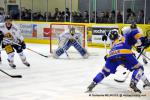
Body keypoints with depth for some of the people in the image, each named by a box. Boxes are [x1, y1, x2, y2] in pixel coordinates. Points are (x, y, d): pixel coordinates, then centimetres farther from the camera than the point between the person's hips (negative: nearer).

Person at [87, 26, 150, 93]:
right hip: (125, 54, -4)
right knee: (138, 68, 13)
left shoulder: (114, 44, 42)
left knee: (105, 71, 24)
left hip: (111, 56, 4)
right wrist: (143, 40, 5)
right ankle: (133, 84, -3)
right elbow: (134, 32, 12)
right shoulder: (127, 37, 32)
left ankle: (92, 84, 18)